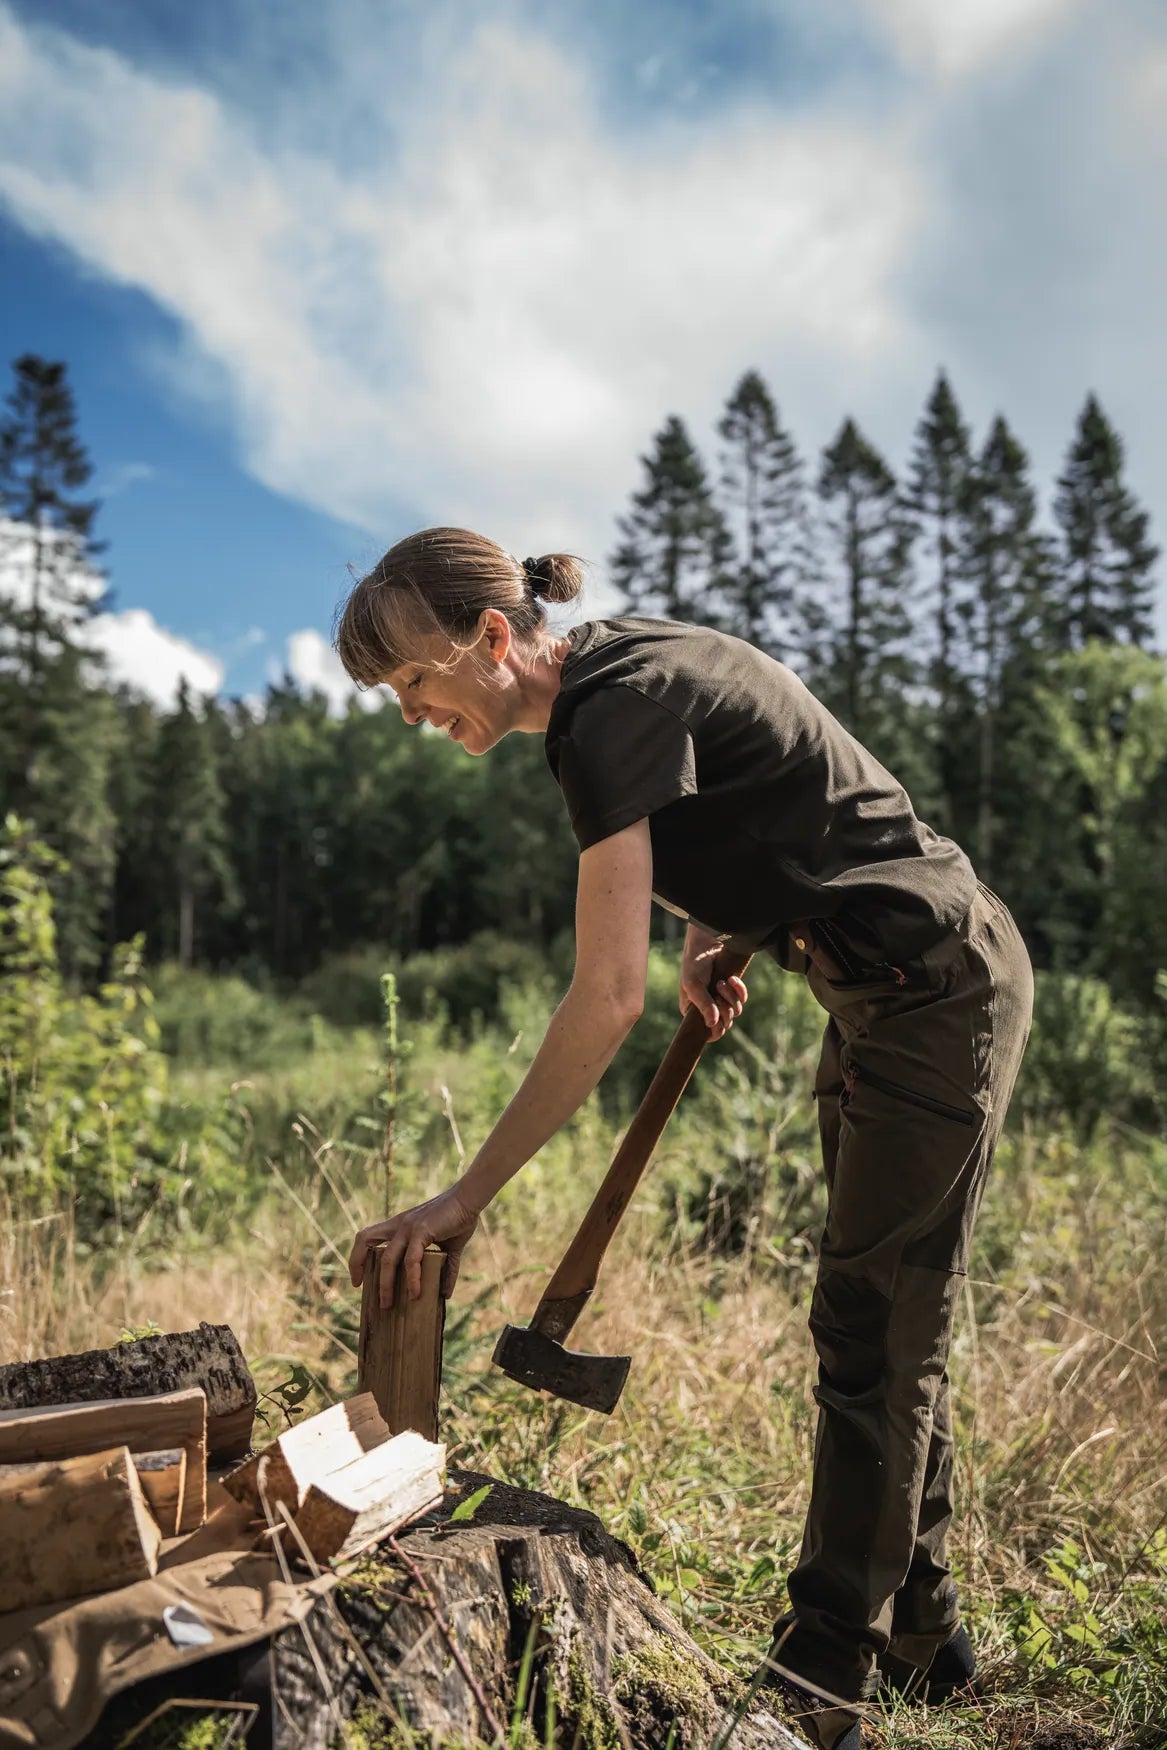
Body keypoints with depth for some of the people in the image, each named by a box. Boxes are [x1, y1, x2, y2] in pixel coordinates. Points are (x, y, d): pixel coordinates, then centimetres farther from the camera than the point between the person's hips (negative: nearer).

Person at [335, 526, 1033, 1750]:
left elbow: (607, 996, -29)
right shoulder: (618, 674, 5)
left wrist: (466, 1199, -25)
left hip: (940, 993, -10)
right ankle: (919, 1634, 31)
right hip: (891, 992, 10)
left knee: (875, 1334, -2)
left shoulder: (612, 712, -23)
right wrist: (706, 939, 4)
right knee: (885, 1326, 16)